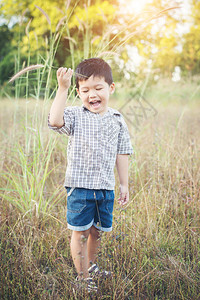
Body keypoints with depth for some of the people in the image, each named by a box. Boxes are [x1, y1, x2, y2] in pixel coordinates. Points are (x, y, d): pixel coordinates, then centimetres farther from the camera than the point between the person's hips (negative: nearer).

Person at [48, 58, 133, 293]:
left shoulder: (117, 120, 5)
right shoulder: (75, 116, -5)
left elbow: (121, 154, 9)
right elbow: (55, 120, -27)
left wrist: (124, 184, 10)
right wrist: (62, 88, -29)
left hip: (105, 187, 3)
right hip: (79, 185, -3)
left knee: (97, 231, 17)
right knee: (80, 232, 2)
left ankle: (91, 266, 41)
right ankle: (82, 277, 18)